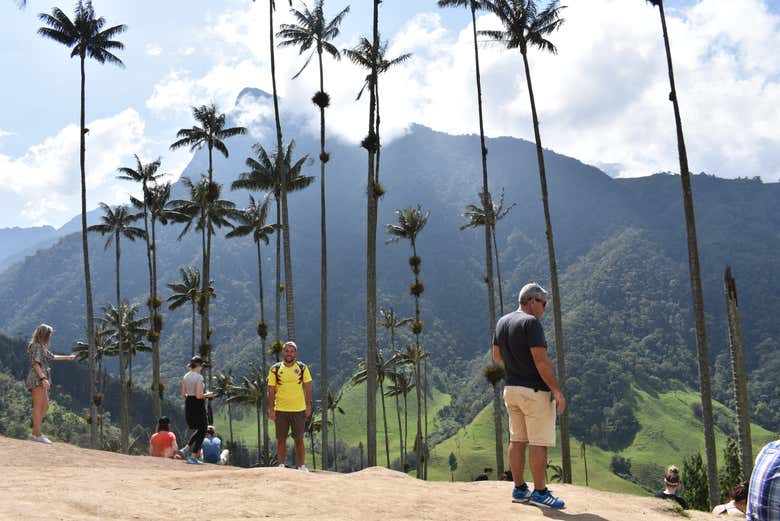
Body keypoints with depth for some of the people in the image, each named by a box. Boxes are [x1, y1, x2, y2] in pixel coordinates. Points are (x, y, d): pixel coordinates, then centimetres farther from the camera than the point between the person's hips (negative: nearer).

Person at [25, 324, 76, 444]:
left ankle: (34, 434, 6)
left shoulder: (42, 347, 22)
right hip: (37, 379, -10)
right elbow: (35, 364, -18)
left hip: (41, 380, 10)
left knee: (45, 407, 8)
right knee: (38, 407, -12)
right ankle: (37, 434, -14)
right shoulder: (36, 346, -8)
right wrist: (43, 378, -27)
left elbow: (52, 357, 38)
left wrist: (67, 357, 47)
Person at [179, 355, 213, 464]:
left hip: (188, 405, 8)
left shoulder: (185, 377, 7)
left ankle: (186, 448, 15)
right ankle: (193, 457, 5)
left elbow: (183, 395, 10)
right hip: (198, 406, -8)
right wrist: (207, 395, -3)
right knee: (202, 431, 6)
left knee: (200, 429, 24)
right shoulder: (199, 377, -15)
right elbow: (198, 396, -20)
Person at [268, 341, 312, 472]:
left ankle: (302, 466, 12)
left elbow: (307, 388, 5)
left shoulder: (303, 368, 3)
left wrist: (308, 406, 0)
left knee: (299, 439, 5)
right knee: (281, 439, 6)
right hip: (280, 410, 0)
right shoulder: (275, 369, 1)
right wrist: (271, 409, -3)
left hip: (299, 409, 0)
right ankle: (281, 465, 16)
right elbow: (271, 390, 3)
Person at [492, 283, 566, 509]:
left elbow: (497, 357, 17)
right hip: (535, 391, -8)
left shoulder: (502, 322, 8)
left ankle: (519, 490, 20)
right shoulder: (531, 322, -17)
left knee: (517, 440, 13)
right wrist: (557, 391, -18)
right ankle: (540, 492, 5)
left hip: (510, 388, 8)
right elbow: (541, 360, -22)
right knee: (539, 443, -1)